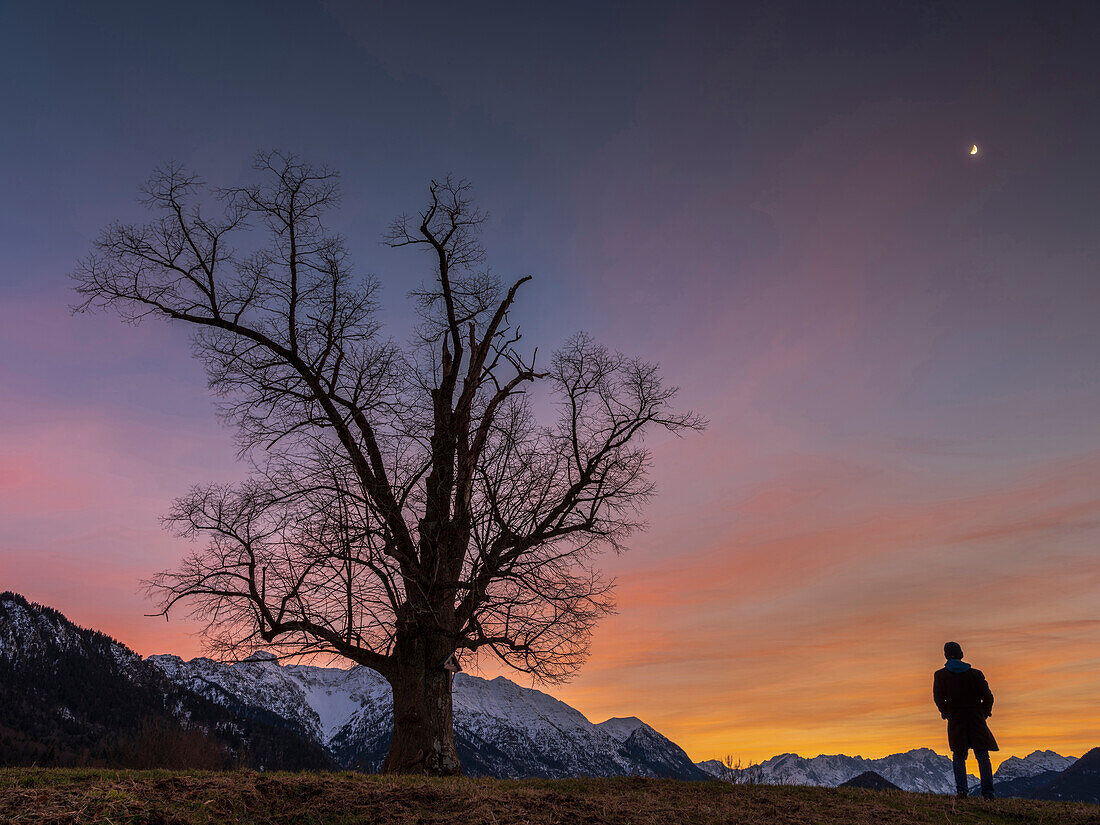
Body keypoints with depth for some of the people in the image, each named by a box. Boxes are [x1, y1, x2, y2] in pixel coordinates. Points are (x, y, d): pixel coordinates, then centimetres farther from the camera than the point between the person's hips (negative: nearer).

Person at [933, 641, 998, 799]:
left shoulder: (941, 675, -3)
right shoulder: (975, 674, -2)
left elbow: (938, 698, -9)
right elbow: (988, 696, -3)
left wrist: (946, 713, 6)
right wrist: (984, 714, 12)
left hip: (955, 721, 0)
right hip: (976, 719, 0)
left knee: (958, 756, 11)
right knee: (983, 756, 6)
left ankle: (961, 789, -2)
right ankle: (987, 791, -3)